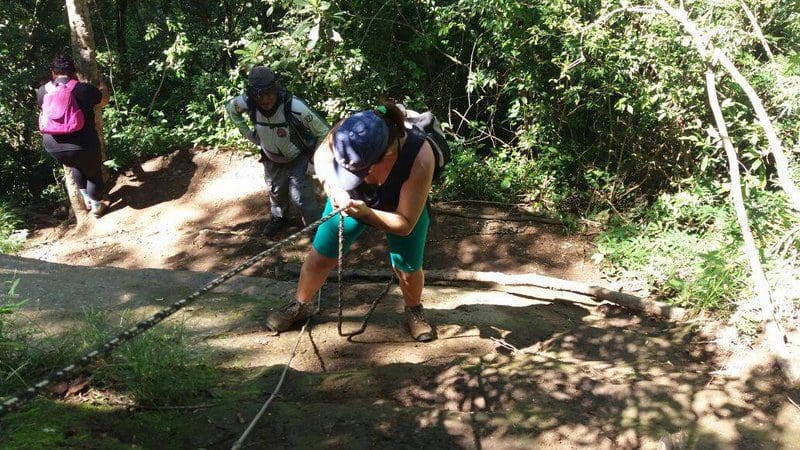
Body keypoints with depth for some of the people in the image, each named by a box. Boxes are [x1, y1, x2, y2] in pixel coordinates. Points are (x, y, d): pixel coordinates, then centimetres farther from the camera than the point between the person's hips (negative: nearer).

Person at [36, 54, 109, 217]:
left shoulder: (42, 91, 2)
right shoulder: (84, 89, -10)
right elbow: (104, 100, 8)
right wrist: (103, 86, 30)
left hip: (53, 147, 4)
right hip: (82, 144, -4)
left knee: (75, 166, 34)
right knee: (93, 172, 23)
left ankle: (86, 199, 40)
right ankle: (96, 206, 39)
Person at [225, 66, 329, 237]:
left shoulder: (294, 106, -38)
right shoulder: (247, 103, -25)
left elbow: (323, 131, -26)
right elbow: (230, 108, 1)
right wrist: (249, 134, -1)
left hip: (297, 159, -4)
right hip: (271, 159, 4)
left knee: (301, 196, -9)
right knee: (276, 191, 23)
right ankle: (278, 218, 52)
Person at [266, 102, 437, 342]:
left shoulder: (419, 157, -43)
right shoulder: (344, 134, -37)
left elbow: (405, 224, -32)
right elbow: (321, 155, -11)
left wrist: (364, 213, -47)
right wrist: (330, 184, -31)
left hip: (401, 208, -2)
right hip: (350, 198, 2)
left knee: (408, 269, 1)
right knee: (320, 256, 7)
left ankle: (414, 311, 34)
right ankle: (300, 304, 34)